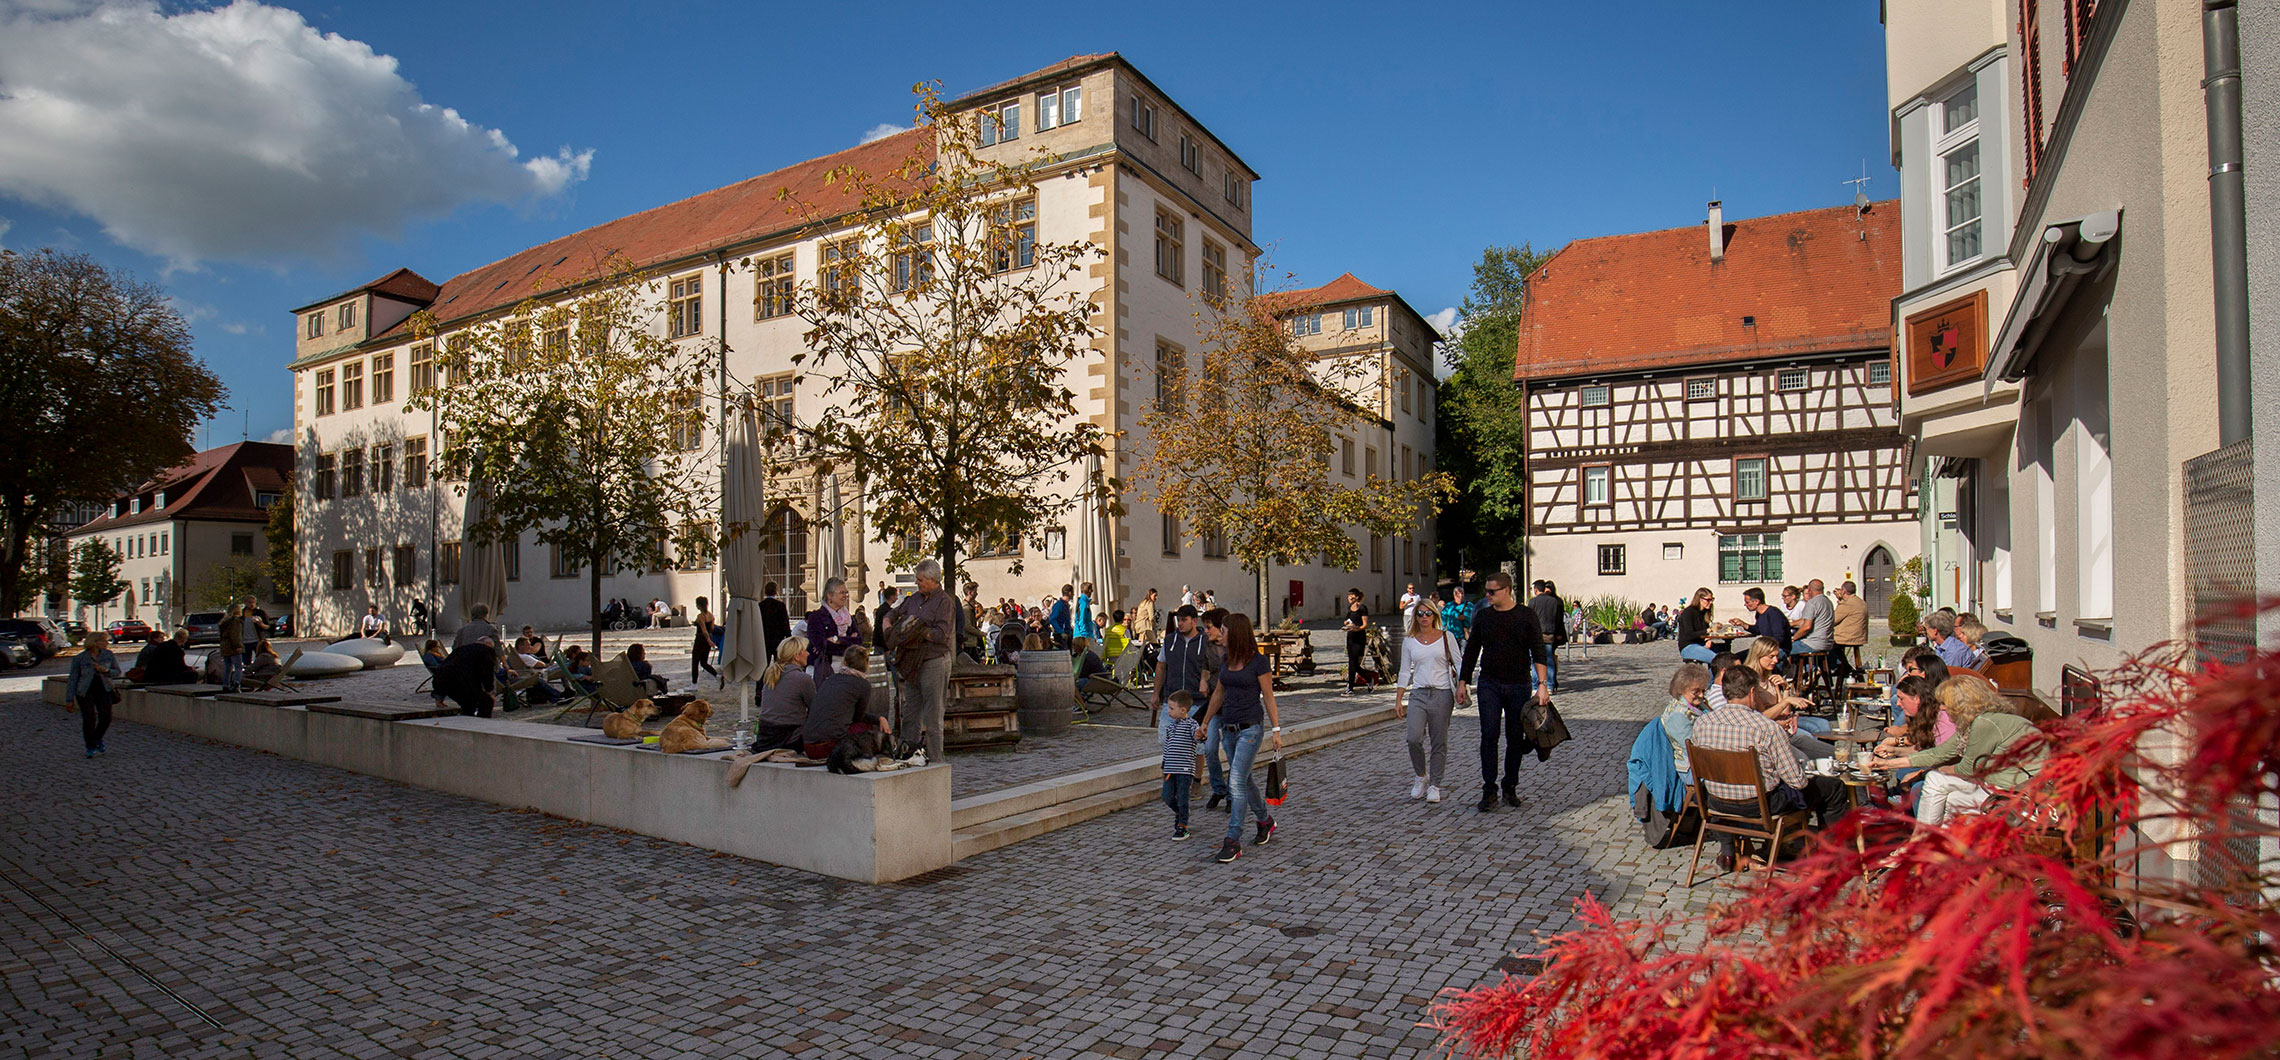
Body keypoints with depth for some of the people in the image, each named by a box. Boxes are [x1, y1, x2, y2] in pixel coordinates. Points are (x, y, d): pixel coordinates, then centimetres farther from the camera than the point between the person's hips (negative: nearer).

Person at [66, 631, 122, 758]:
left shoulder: (108, 655, 3)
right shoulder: (79, 658, -5)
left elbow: (117, 671, 9)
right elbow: (73, 679, 0)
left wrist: (106, 670, -15)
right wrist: (70, 700, 0)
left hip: (104, 690, 2)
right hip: (85, 692, -2)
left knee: (106, 718, -6)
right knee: (89, 719, -9)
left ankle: (97, 740, 23)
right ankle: (90, 747, 9)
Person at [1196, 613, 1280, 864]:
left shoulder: (1258, 661, -10)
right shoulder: (1227, 660, 9)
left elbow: (1268, 696, -7)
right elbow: (1218, 693, 17)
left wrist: (1276, 730, -8)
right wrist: (1204, 723, 22)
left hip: (1251, 727, -7)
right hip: (1229, 727, 7)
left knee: (1237, 782, -12)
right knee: (1244, 781, 16)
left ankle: (1233, 841, -7)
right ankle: (1265, 820, 38)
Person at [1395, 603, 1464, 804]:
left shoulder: (1446, 638, 5)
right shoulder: (1409, 641, 10)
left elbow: (1458, 664, 4)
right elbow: (1405, 673, 12)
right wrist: (1398, 701, 8)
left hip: (1442, 694, -1)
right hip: (1419, 695, 1)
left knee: (1439, 742, 1)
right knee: (1413, 738, -14)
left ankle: (1434, 785, 14)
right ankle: (1421, 776, 9)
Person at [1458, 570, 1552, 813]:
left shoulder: (1526, 615, -1)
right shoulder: (1482, 616, 7)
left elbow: (1538, 652, -4)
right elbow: (1471, 650, 13)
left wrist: (1542, 684, -13)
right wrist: (1463, 680, 11)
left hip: (1519, 686, -1)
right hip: (1489, 684, 1)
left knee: (1515, 738, 6)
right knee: (1489, 736, -6)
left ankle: (1510, 788, 19)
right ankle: (1489, 790, -2)